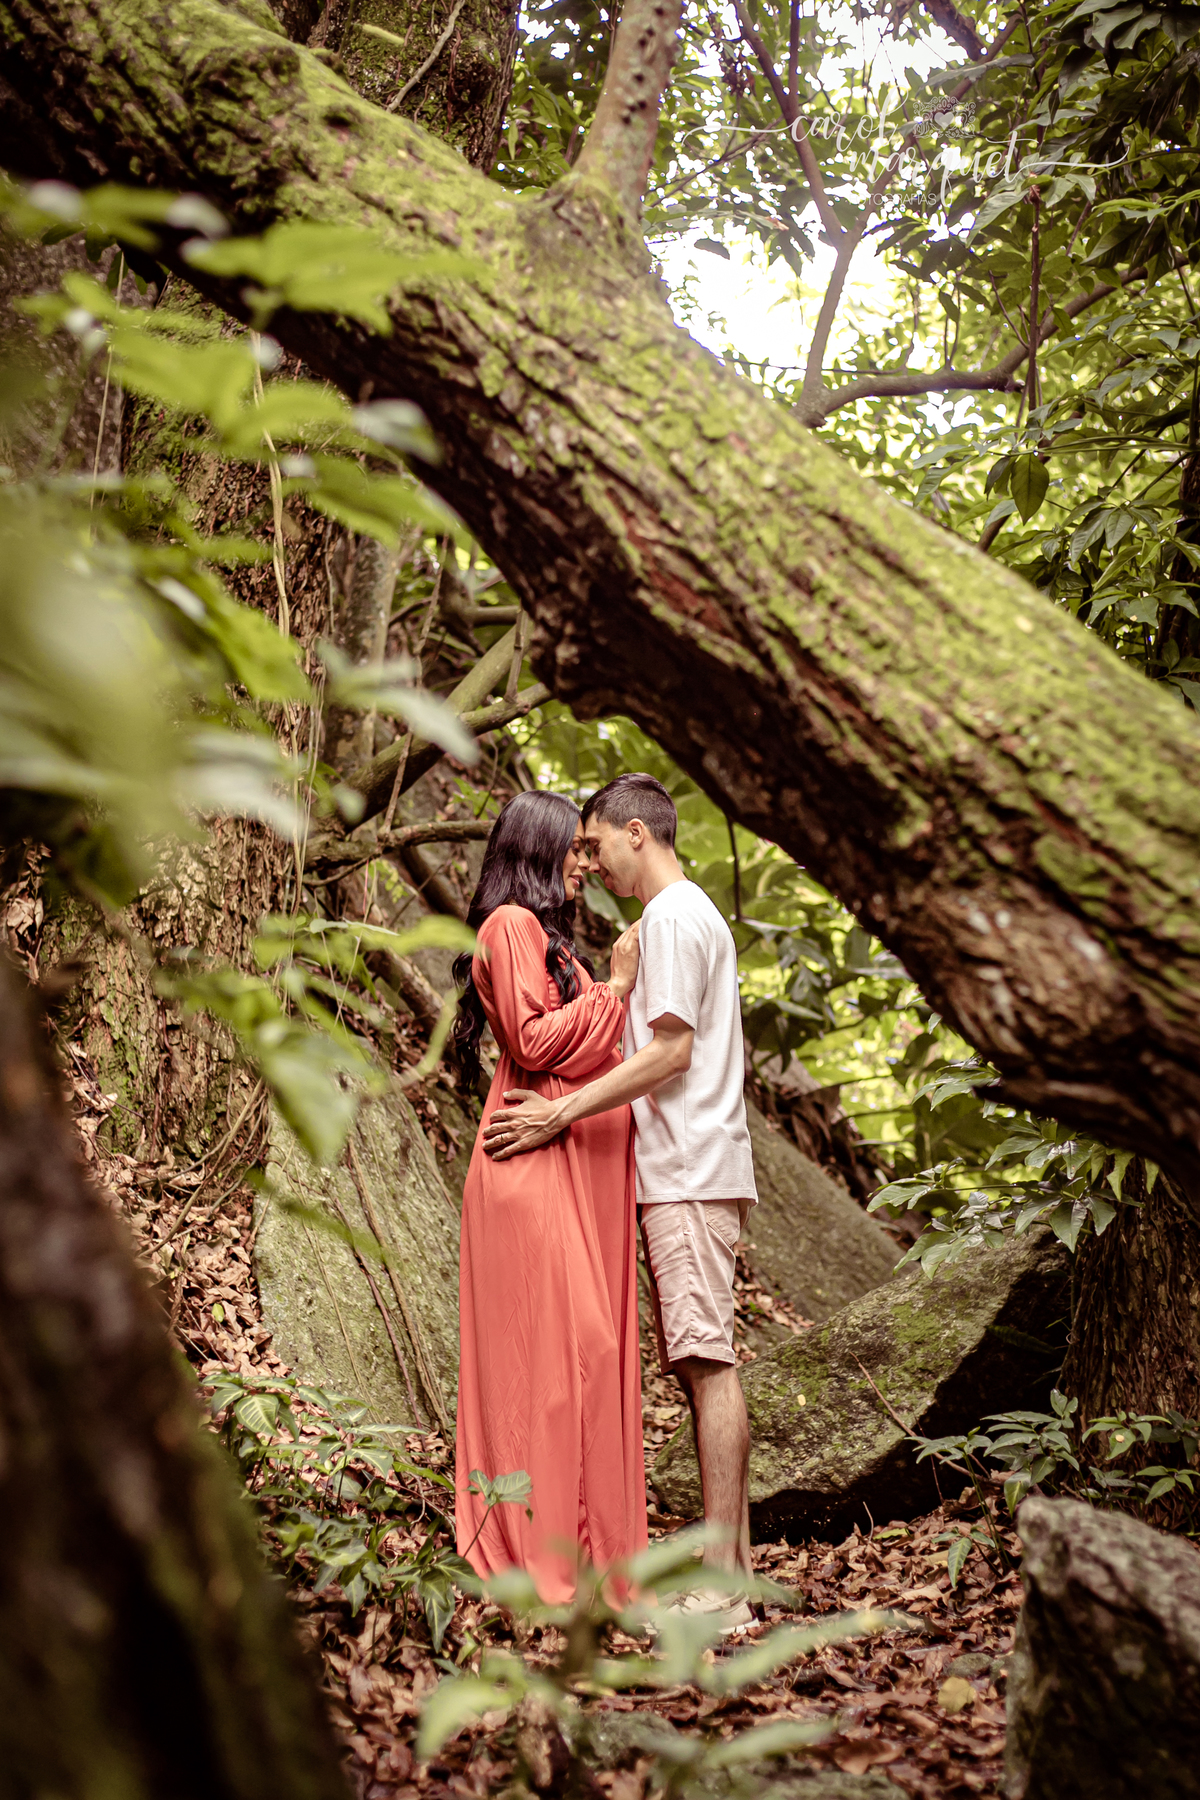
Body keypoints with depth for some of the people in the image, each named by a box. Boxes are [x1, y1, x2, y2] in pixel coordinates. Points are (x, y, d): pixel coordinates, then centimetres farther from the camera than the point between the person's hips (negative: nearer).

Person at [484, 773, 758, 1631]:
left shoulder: (672, 917, -9)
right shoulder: (695, 915, 23)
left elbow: (671, 1052, -17)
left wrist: (563, 1114, -16)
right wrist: (571, 1107, 21)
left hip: (690, 1172, -10)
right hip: (689, 1169, 10)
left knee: (707, 1360, -11)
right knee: (699, 1362, 9)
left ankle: (722, 1589, -10)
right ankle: (730, 1559, 13)